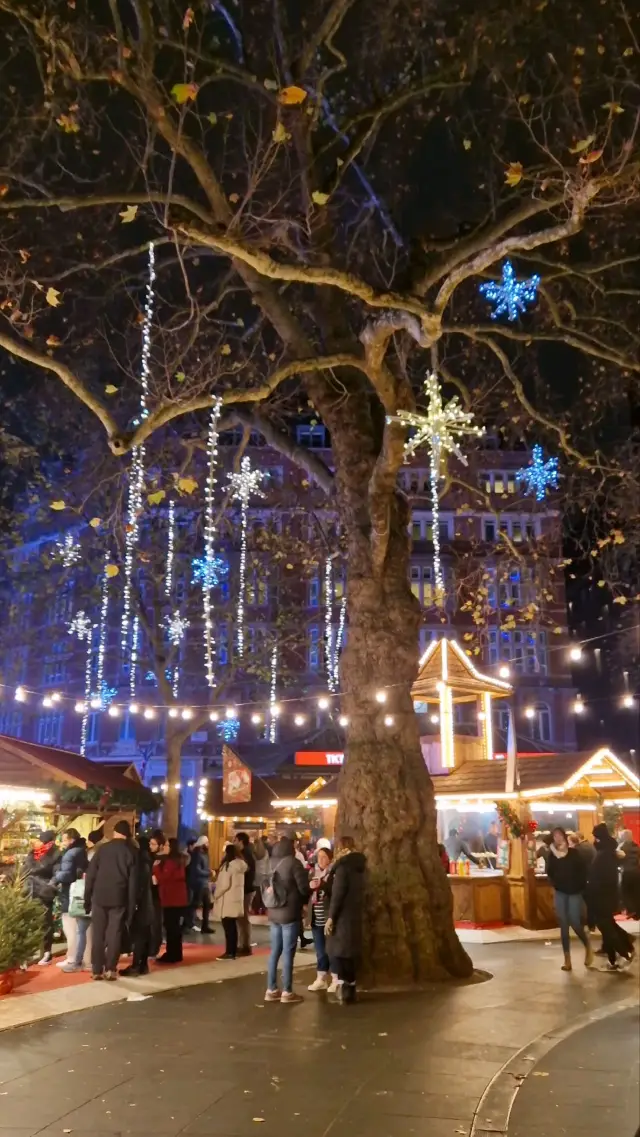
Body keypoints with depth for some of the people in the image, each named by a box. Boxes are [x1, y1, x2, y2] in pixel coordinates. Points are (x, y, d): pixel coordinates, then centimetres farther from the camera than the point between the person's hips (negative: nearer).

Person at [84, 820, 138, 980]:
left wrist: (87, 898, 5)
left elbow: (90, 874, 0)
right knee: (114, 933, 6)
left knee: (98, 933, 8)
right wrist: (131, 904, 1)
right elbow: (133, 880, -2)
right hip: (119, 898, -1)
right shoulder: (131, 851, 1)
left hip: (100, 896, 1)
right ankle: (110, 969, 3)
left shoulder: (103, 848, 3)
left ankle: (97, 969, 9)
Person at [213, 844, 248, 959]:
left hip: (227, 900, -8)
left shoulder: (227, 865, -16)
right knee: (232, 926, 13)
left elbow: (225, 884, -20)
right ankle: (233, 951, 17)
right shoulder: (240, 864, 8)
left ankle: (229, 952, -2)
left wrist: (216, 894, -7)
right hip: (236, 899, 8)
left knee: (228, 927, -3)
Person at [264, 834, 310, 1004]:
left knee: (275, 951, 11)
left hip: (274, 913, 6)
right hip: (289, 914, -6)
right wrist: (303, 902, 10)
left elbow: (267, 887, 13)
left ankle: (271, 990, 15)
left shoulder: (272, 864, 6)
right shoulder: (293, 863, -12)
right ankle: (287, 992, 3)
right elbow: (304, 888, -11)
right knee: (288, 953, -1)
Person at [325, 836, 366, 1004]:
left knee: (339, 951, -2)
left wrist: (331, 917, -15)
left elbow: (337, 894, -17)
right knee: (351, 951, 12)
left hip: (343, 916, -8)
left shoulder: (343, 866, -13)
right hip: (355, 915, 8)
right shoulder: (358, 866, 11)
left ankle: (343, 988, -5)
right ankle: (349, 989, 16)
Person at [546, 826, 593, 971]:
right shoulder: (552, 854, 2)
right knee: (563, 925, 3)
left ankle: (588, 945, 22)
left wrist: (581, 887, -9)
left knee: (575, 923, -8)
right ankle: (567, 959, 9)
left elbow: (583, 870, -7)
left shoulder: (573, 852, -5)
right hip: (560, 892, 3)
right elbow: (550, 872, -3)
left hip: (575, 892, -3)